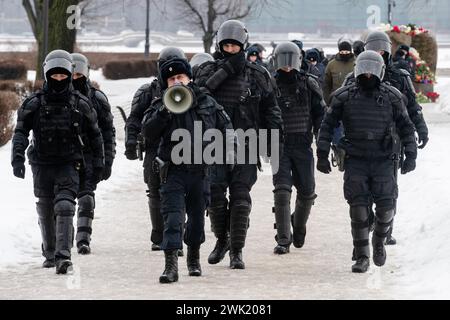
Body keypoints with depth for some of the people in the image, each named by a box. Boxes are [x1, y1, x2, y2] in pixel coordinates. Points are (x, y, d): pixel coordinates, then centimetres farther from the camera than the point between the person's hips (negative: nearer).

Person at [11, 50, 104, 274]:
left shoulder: (80, 104, 0)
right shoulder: (35, 103, -2)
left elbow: (95, 135, 9)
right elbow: (21, 131, -6)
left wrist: (98, 164, 9)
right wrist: (17, 157, -21)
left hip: (68, 165, -2)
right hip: (42, 165, 2)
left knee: (64, 207, -17)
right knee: (46, 212, 11)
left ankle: (63, 255, -24)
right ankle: (50, 254, 28)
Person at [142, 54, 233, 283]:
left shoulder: (207, 103, 6)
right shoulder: (160, 107, -1)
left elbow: (225, 124, 19)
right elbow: (148, 133, -15)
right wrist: (165, 111, -23)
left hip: (200, 170, 3)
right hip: (173, 171, -3)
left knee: (197, 217, 14)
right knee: (172, 217, -14)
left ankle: (194, 258, 35)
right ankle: (171, 265, -20)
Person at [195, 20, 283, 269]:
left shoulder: (257, 75, 7)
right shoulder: (210, 70, 6)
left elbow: (270, 108, 12)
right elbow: (199, 90, -15)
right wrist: (227, 69, -16)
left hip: (245, 145, -1)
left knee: (240, 198, -7)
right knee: (215, 195, 0)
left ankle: (237, 251, -2)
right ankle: (222, 240, 23)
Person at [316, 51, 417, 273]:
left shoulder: (392, 97, 2)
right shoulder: (344, 97, 1)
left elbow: (406, 127, 8)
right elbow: (327, 125, 7)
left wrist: (410, 155, 0)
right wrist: (322, 154, 2)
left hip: (383, 161, 0)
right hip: (355, 161, 0)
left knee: (386, 208, -4)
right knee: (358, 209, -7)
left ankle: (379, 242, 26)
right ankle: (362, 257, 1)